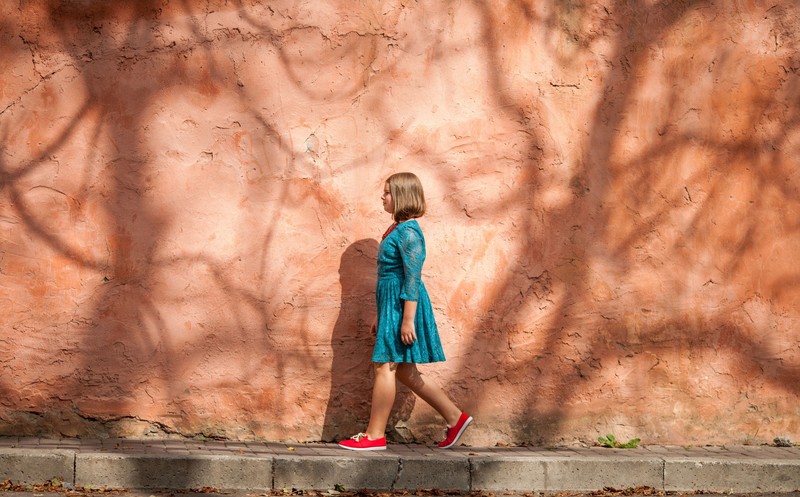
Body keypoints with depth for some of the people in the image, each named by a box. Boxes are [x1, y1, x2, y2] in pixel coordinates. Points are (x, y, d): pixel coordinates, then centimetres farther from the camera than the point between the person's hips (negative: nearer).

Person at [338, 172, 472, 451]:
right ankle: (455, 418, 17)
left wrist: (407, 320, -23)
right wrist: (380, 315, 24)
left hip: (403, 304, -10)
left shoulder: (408, 232, -15)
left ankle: (375, 436, 1)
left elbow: (413, 279, -19)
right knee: (404, 371, 11)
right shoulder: (398, 229, 16)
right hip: (391, 303, 10)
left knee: (385, 367, -6)